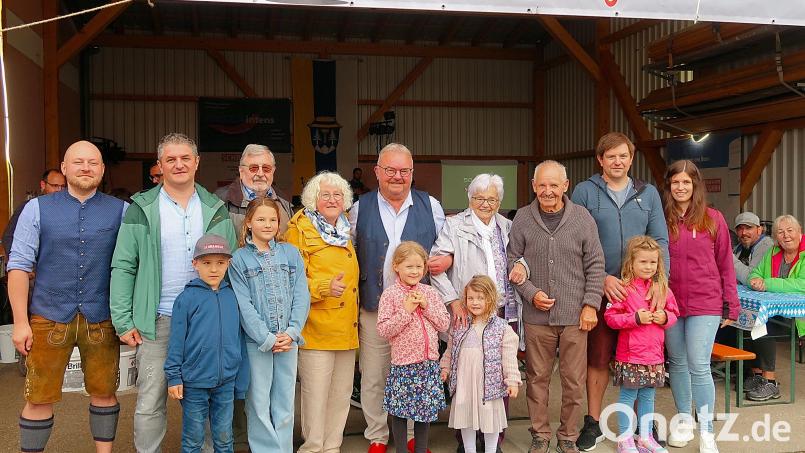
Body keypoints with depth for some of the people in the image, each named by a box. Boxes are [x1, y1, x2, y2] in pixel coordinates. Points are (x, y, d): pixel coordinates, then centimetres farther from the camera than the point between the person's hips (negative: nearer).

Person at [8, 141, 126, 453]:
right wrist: (20, 322, -5)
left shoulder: (121, 211, 4)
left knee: (104, 393, 10)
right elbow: (19, 266, 0)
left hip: (101, 319, 1)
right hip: (49, 317, 0)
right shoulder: (37, 209, 3)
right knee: (40, 399, 4)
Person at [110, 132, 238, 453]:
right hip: (157, 322, -2)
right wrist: (123, 321, -7)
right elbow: (123, 267, 0)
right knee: (150, 403, 4)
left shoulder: (215, 209, 8)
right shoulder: (142, 209, 1)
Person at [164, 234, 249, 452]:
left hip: (226, 382, 3)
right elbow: (176, 341, -5)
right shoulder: (187, 298, -7)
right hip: (194, 382, -3)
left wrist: (241, 379, 9)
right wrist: (174, 377, -6)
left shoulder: (232, 297, 3)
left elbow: (239, 339, 7)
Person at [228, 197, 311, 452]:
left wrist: (292, 332, -10)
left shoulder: (291, 253, 7)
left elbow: (301, 296, 2)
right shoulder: (239, 259, 0)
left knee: (285, 403, 10)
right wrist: (267, 339, -12)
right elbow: (244, 305, -6)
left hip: (288, 339, 2)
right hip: (256, 342, -2)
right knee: (259, 404, 3)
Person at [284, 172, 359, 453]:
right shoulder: (300, 230, -5)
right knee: (316, 395, -3)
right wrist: (323, 287, -22)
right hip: (317, 328, -7)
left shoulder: (345, 231, 15)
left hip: (346, 329, 7)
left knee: (342, 395, 12)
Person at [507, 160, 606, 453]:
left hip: (575, 315, 0)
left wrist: (591, 304, -2)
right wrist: (531, 293, -7)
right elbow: (512, 260, 5)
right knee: (537, 378, 9)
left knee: (574, 381, 7)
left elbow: (595, 265, 3)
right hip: (536, 316, 0)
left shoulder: (582, 218, 0)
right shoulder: (523, 218, 0)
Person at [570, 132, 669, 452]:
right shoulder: (584, 192, 0)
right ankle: (593, 423, 18)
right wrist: (602, 278, -13)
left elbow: (660, 240, 6)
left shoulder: (648, 194, 9)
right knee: (598, 358, 5)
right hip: (600, 288, -2)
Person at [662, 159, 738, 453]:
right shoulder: (661, 219, 3)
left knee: (699, 366, -7)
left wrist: (731, 305, 2)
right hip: (669, 303, 2)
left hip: (705, 303, -2)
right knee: (677, 363, 12)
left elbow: (725, 264, 3)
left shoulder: (713, 219, 0)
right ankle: (684, 421, 28)